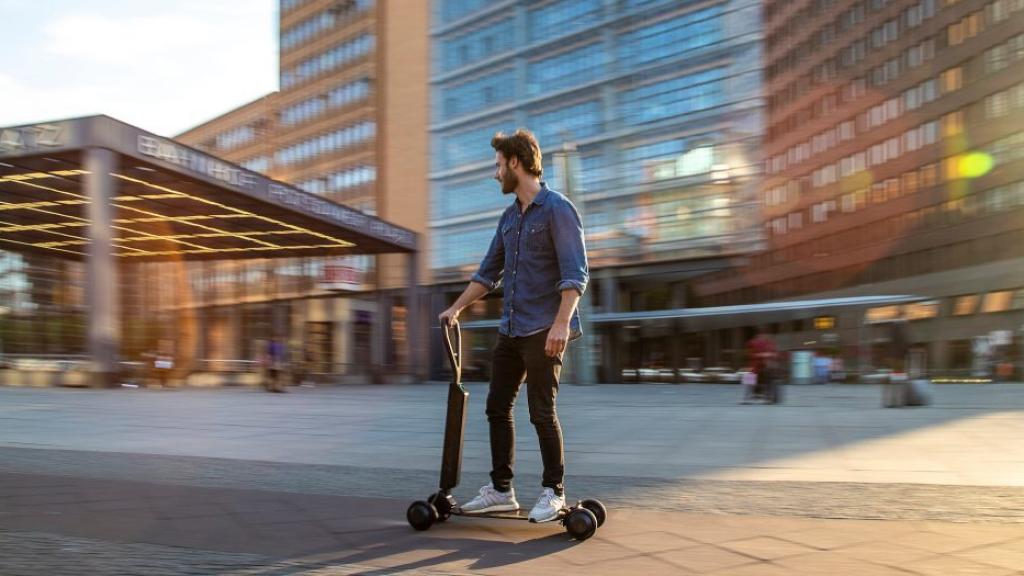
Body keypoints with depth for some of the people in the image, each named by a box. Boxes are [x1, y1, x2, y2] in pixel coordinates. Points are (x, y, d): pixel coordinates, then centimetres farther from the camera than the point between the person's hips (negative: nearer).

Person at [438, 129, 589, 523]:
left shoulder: (557, 209, -9)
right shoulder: (509, 217, 15)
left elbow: (575, 273, -16)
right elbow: (489, 272, 22)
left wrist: (562, 323, -25)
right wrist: (456, 308, 20)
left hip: (544, 331, -8)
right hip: (511, 329, 8)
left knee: (542, 412, -2)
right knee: (497, 407, 9)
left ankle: (554, 492, 12)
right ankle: (501, 490, 18)